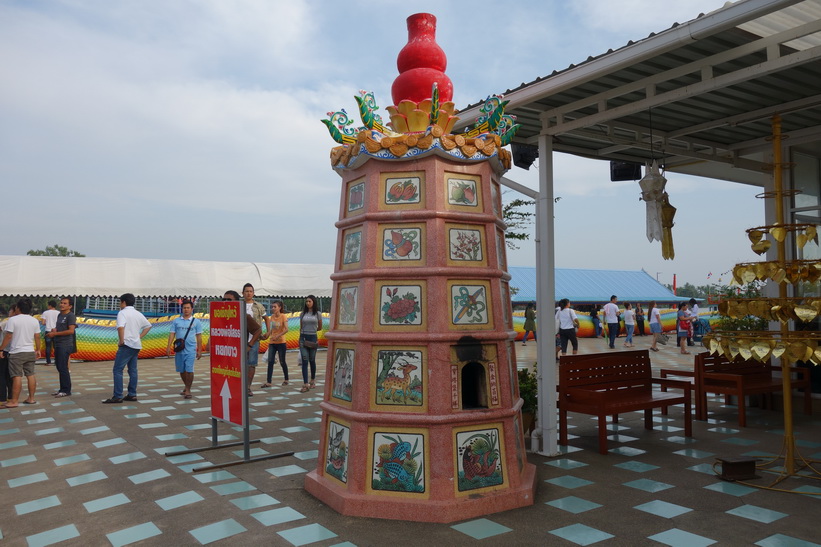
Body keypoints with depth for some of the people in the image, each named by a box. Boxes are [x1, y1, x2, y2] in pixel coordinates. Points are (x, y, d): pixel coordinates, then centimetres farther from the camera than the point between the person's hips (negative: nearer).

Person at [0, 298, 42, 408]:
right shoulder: (35, 321, 5)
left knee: (17, 376, -5)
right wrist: (38, 350, 18)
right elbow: (37, 337, 8)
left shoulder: (13, 320, -11)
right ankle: (31, 398, 14)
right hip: (30, 352, 5)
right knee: (30, 375, 9)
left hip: (16, 352, -5)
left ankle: (14, 401, -2)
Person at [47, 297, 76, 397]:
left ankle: (66, 390, -1)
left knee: (63, 368, -8)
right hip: (58, 345, 9)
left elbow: (71, 331, -19)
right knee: (59, 367, 13)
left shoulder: (70, 316, -11)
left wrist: (55, 333, -16)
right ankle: (62, 389, 22)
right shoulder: (59, 315, 16)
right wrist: (53, 330, 7)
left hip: (65, 346, -9)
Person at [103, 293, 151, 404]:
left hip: (127, 345, -8)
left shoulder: (122, 313, -9)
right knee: (132, 370, 11)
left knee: (117, 370, -5)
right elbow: (148, 326, 23)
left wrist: (121, 341, -16)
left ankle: (117, 396, -8)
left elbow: (120, 327, -26)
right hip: (136, 345, 8)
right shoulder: (138, 314, 14)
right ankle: (132, 395, 13)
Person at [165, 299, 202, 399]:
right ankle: (186, 386, 32)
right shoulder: (176, 321, 8)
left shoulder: (196, 322, 4)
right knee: (181, 370, 12)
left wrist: (199, 350, 1)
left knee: (189, 370, -9)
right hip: (179, 349, 3)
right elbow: (172, 334, 6)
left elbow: (199, 337, 4)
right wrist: (168, 347, -4)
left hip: (190, 350, -3)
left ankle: (188, 390, 0)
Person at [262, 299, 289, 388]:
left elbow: (286, 329, -20)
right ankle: (268, 382, -2)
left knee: (282, 362, 6)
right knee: (270, 362, -2)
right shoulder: (272, 316, 6)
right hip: (272, 342, 5)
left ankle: (286, 379, 23)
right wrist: (267, 336, 5)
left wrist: (277, 336, -25)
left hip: (281, 342, -5)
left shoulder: (283, 316, -10)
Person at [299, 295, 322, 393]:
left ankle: (313, 381, 30)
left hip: (313, 338, -1)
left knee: (312, 360, 11)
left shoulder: (318, 314, 1)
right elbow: (301, 327, 13)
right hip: (303, 338, 1)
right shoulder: (303, 314, 6)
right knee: (304, 361, -5)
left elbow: (320, 327, 12)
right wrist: (301, 338, 11)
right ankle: (305, 384, -7)